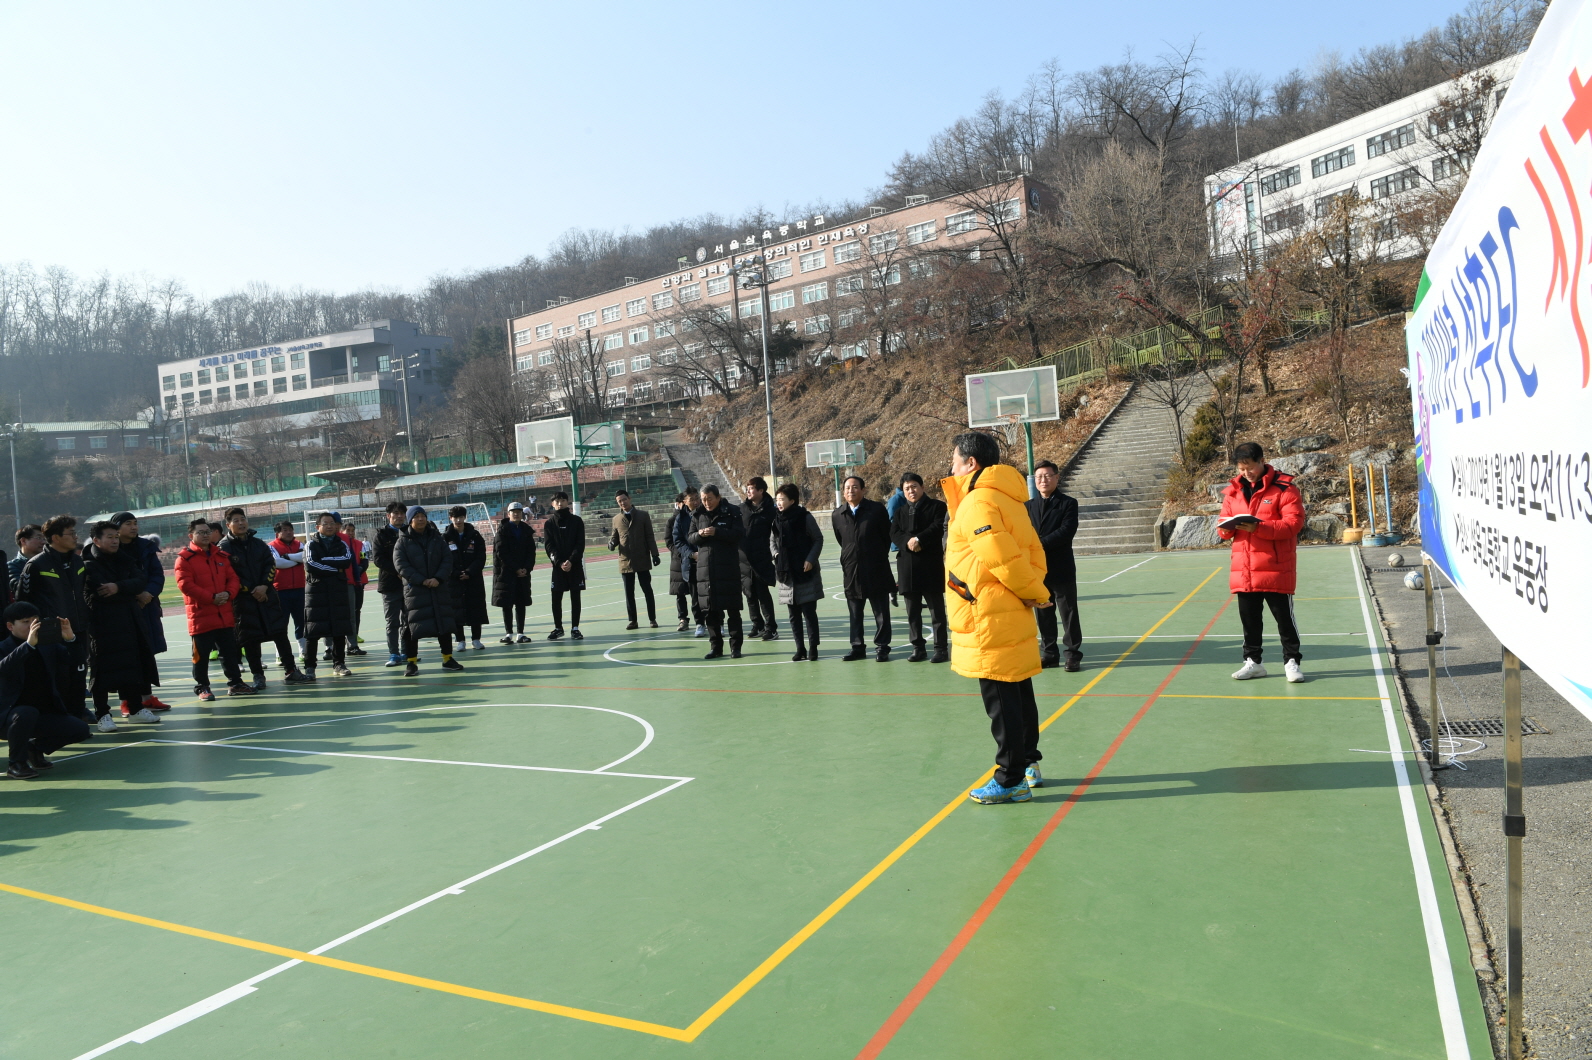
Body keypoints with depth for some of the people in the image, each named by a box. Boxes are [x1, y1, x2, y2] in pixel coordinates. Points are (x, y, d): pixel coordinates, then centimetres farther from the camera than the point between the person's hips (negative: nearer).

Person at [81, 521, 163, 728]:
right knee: (103, 669, -3)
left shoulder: (125, 560, 13)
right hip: (102, 623, -6)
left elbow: (141, 581, -1)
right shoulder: (89, 565, -6)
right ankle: (102, 714, 3)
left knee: (133, 664, 10)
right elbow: (100, 592, -16)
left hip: (130, 620, 6)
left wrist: (119, 588, -18)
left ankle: (136, 708, 20)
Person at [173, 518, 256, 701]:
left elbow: (232, 577, 11)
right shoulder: (185, 558, -6)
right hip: (200, 615, -5)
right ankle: (202, 687, 12)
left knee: (230, 650, 11)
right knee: (202, 654, 1)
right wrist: (212, 598, -19)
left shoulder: (221, 555, 13)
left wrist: (228, 593, -11)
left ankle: (235, 682, 20)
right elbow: (185, 584, -15)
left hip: (224, 614, 5)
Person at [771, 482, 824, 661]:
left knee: (809, 612, -1)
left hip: (806, 572, -4)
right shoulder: (777, 519, 5)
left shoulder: (805, 517, -7)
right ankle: (800, 648, 15)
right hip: (786, 573, 4)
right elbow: (772, 541, 17)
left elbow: (818, 539, -2)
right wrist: (776, 553, -3)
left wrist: (811, 559, -12)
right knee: (793, 614, 8)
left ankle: (813, 648, 7)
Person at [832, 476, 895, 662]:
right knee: (855, 612, 9)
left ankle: (882, 647, 11)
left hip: (876, 569, -3)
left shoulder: (877, 509, -5)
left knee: (881, 611, 3)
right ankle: (857, 647, 18)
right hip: (851, 570, 3)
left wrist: (879, 556, 8)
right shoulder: (837, 515, 3)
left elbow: (887, 535, 3)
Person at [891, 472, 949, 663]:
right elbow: (894, 533, 1)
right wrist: (908, 542, -17)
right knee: (913, 612, 7)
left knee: (936, 610, 0)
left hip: (931, 565, -4)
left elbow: (937, 528, -10)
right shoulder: (900, 511, 17)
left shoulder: (937, 506, 5)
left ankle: (941, 648, 5)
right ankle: (918, 648, 15)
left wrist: (919, 540, -20)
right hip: (907, 566, 4)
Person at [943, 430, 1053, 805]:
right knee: (1019, 696, 17)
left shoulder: (978, 503, -16)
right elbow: (1034, 552, 13)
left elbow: (1004, 559, -22)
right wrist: (1034, 590, 1)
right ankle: (1028, 765, 29)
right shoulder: (1008, 499, 14)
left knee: (1001, 701, -2)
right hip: (1012, 619, 9)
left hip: (989, 623, -9)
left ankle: (1011, 780, 5)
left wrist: (1037, 593, -8)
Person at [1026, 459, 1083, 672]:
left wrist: (1041, 543, -20)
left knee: (1068, 614, 1)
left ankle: (1073, 655, 9)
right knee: (1043, 614, 10)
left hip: (1061, 569, -4)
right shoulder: (1029, 506, 12)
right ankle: (1049, 654, 19)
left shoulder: (1068, 503, -1)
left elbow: (1067, 531, -15)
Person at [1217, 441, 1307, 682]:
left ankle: (1292, 661, 16)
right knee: (1249, 617, 12)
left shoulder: (1283, 487, -6)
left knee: (1284, 616, 3)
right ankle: (1253, 662, 24)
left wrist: (1258, 527, -25)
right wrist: (1226, 528, -10)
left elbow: (1294, 522, -14)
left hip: (1276, 569, -5)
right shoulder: (1233, 491, 10)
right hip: (1244, 570, 5)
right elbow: (1224, 525, 15)